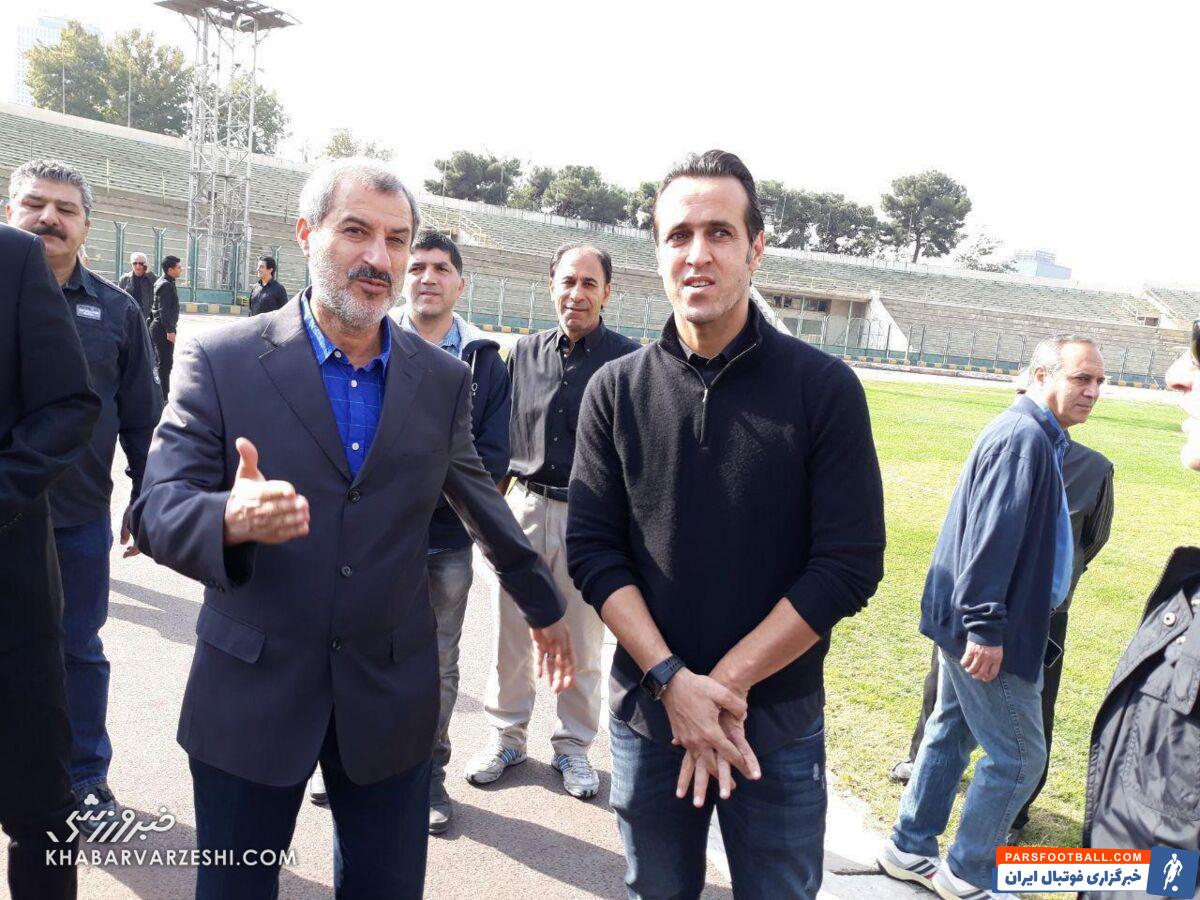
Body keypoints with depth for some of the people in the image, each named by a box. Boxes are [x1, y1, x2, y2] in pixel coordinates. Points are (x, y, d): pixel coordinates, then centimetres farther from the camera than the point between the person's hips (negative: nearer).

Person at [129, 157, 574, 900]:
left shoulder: (445, 380, 2)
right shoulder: (221, 360, -5)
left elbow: (479, 499, 14)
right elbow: (159, 510, -9)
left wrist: (544, 606, 22)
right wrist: (231, 519, -32)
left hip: (390, 699, 2)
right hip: (250, 693, -1)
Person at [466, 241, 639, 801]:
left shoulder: (628, 360, -5)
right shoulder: (525, 353, 6)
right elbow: (503, 432, 14)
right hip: (524, 507, 3)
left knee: (583, 643, 10)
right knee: (510, 633, 12)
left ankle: (573, 746, 29)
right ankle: (506, 735, 31)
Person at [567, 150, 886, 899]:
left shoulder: (824, 387, -8)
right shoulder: (616, 391, -2)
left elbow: (850, 565, -11)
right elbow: (594, 550, -4)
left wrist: (727, 681, -14)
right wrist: (672, 680, -15)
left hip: (779, 721, -1)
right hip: (647, 711, 2)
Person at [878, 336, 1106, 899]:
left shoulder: (1036, 435, 14)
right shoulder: (1025, 436, -19)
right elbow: (992, 536, -25)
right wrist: (986, 627, -25)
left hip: (966, 621, 11)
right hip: (986, 628, -11)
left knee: (951, 731, 19)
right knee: (1017, 756, 2)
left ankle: (909, 850, 31)